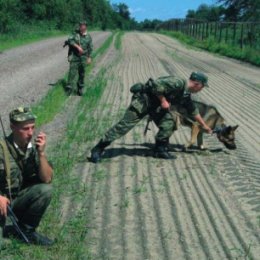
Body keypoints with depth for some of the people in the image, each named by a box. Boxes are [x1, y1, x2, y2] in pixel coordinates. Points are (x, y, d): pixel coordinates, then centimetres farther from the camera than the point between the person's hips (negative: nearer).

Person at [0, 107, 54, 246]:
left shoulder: (33, 148, -7)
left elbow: (47, 179, -12)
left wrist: (41, 153, -24)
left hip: (18, 199, 5)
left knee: (45, 190, -22)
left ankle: (25, 230, -5)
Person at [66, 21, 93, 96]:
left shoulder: (88, 37, 4)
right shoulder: (75, 34, -1)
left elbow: (90, 48, 9)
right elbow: (70, 40, -15)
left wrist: (89, 58, 3)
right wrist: (77, 47, -25)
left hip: (83, 58, 2)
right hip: (74, 57, -2)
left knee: (82, 74, 7)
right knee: (72, 72, -8)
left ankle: (80, 89, 19)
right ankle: (70, 88, -5)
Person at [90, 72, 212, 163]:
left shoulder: (185, 95, 11)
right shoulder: (178, 83, -19)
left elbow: (194, 111, 25)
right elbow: (157, 85, -28)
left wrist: (204, 125, 32)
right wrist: (163, 101, -19)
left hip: (155, 104, 9)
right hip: (144, 98, -9)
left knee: (169, 123, -5)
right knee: (125, 124, -11)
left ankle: (160, 150, 9)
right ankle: (98, 149, -7)